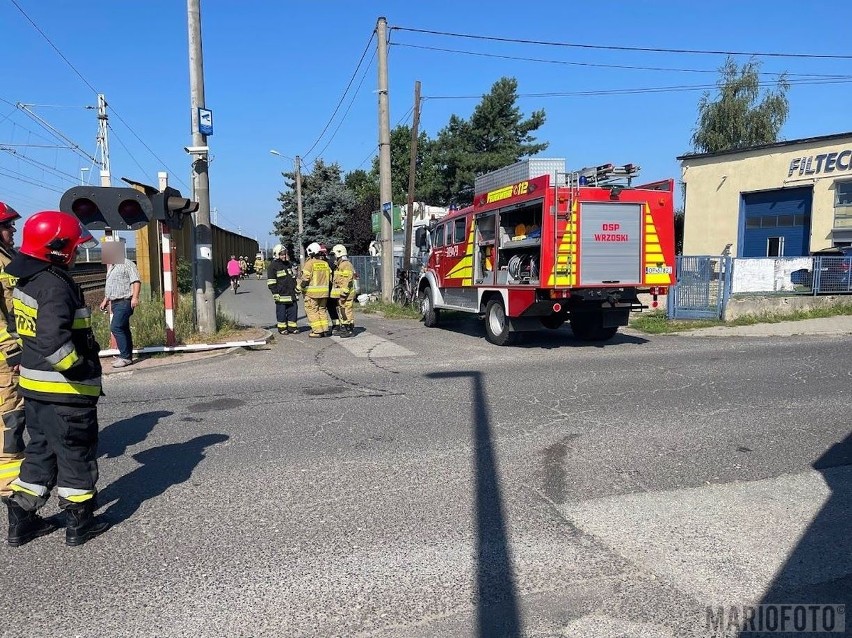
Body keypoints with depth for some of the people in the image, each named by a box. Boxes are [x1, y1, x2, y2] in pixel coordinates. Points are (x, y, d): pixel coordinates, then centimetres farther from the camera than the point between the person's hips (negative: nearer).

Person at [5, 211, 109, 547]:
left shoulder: (28, 281, 9)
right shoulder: (56, 286, -22)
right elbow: (53, 342, -33)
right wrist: (83, 369, -19)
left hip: (35, 386, 9)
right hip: (64, 391, -9)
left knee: (41, 450, 21)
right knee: (76, 454, 6)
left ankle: (21, 520, 28)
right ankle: (79, 522, 19)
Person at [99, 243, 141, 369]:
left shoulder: (127, 264, -7)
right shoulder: (112, 267, 22)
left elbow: (136, 281, -17)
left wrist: (135, 297, -27)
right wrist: (105, 300, 27)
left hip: (124, 302, -9)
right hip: (115, 302, 9)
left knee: (115, 327, -16)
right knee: (123, 329, 11)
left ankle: (125, 356, -13)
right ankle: (126, 355, 16)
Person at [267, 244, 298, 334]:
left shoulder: (289, 264, 16)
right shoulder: (273, 266, -5)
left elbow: (294, 278, 25)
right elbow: (271, 282, -8)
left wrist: (296, 289, 20)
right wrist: (275, 293, -13)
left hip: (291, 294, 6)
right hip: (281, 294, -6)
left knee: (293, 310, 6)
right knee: (281, 311, 0)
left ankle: (292, 327, 15)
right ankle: (282, 328, 8)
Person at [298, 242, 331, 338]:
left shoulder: (309, 263, -10)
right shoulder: (325, 263, 9)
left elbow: (305, 278, -14)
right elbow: (330, 277, 11)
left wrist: (299, 288, -2)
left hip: (312, 292, -6)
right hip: (324, 292, 6)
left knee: (312, 311, 1)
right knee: (322, 310, 15)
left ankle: (317, 331, -2)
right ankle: (325, 330, 14)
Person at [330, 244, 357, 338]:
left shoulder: (346, 265, -15)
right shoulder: (340, 265, 19)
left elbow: (347, 281, -21)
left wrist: (343, 294, -24)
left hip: (345, 294, -11)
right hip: (340, 294, 11)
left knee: (347, 312, -7)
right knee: (341, 312, 15)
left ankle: (350, 330, -3)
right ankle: (344, 329, 22)